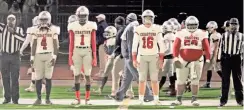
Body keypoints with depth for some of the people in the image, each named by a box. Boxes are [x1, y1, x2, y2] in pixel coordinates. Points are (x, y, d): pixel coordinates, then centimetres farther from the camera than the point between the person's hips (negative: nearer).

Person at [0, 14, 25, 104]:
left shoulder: (19, 30, 0)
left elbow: (23, 39, -16)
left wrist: (14, 32, -21)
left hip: (15, 56, -1)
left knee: (15, 78, -3)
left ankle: (15, 98, 2)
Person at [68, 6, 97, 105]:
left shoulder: (91, 26, 0)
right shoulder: (73, 26, 1)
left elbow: (93, 43, 1)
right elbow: (71, 43, 3)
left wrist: (94, 57, -2)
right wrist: (70, 57, 0)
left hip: (87, 51, -1)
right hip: (76, 51, 1)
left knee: (87, 75, 1)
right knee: (77, 75, 2)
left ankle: (87, 98, 8)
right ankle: (77, 98, 8)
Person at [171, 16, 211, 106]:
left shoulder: (202, 34, -1)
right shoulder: (181, 33, -2)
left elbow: (206, 48, -3)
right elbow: (176, 47, -7)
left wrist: (208, 60, -10)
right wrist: (175, 59, -18)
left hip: (197, 61, 0)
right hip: (183, 61, 0)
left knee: (195, 81, 3)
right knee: (180, 81, 6)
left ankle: (194, 99, 14)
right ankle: (178, 99, 16)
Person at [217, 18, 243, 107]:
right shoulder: (224, 35, 3)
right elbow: (220, 47, 3)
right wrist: (219, 59, -1)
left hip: (236, 58, 0)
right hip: (226, 58, 0)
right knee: (225, 79, 4)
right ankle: (223, 100, 9)